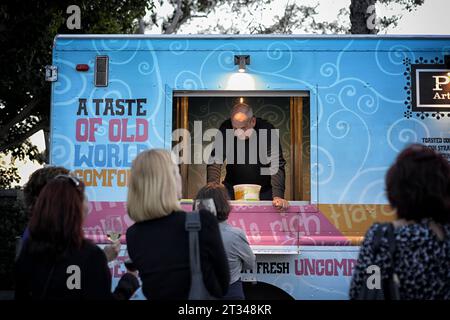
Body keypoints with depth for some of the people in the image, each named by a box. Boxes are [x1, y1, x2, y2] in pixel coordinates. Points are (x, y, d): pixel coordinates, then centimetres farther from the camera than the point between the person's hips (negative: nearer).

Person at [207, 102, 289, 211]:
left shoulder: (267, 130, -22)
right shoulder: (225, 129, -17)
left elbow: (277, 166, -28)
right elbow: (214, 162, -19)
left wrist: (278, 197, -40)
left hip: (263, 189, -2)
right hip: (233, 187, 2)